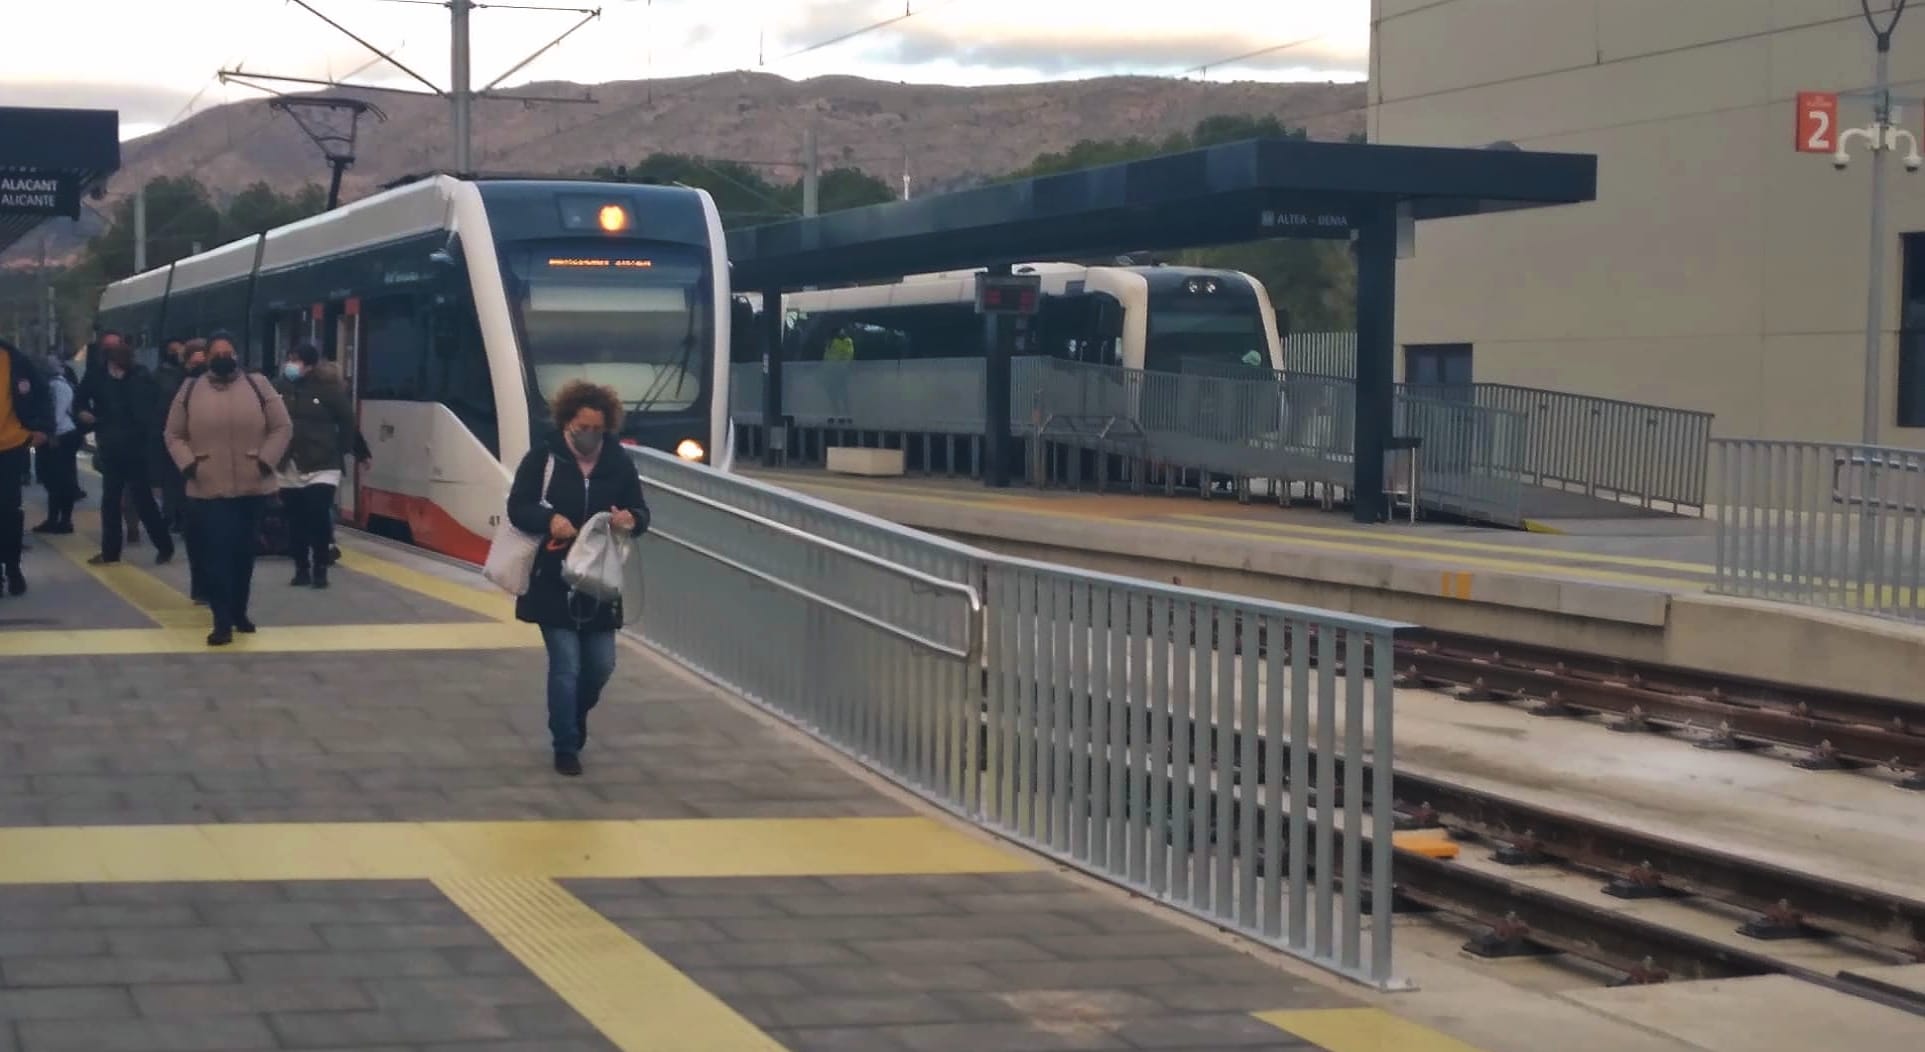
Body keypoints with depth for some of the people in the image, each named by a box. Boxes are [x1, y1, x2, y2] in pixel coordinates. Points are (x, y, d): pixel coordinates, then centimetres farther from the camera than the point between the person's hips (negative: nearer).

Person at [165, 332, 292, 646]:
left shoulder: (258, 385, 2)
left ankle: (239, 613, 28)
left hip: (251, 488, 1)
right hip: (207, 490, -1)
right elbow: (174, 435, 9)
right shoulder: (190, 390, 4)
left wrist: (265, 460, -7)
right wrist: (187, 464, -6)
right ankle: (222, 622, -8)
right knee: (215, 555, -8)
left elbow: (282, 428, 3)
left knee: (243, 553, 13)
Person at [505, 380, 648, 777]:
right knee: (565, 665, -5)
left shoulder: (619, 462, 1)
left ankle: (574, 722, 38)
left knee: (600, 665, 10)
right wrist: (550, 520, -29)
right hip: (552, 580, -4)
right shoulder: (543, 457, -7)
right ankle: (566, 747, 8)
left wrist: (632, 518, -18)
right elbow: (517, 507, -9)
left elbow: (641, 511, 7)